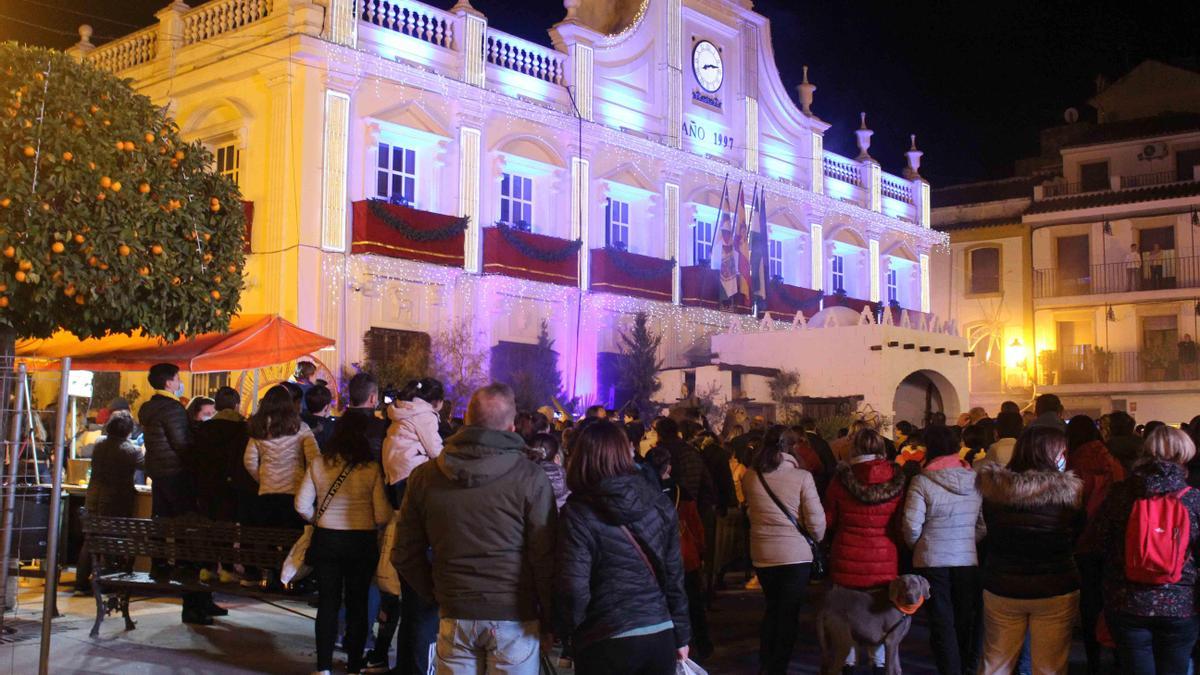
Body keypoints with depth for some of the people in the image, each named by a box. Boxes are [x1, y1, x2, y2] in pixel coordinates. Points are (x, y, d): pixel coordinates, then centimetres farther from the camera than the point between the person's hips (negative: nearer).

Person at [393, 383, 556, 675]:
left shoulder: (424, 476, 0)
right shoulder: (531, 479, -11)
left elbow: (405, 555, 6)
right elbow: (545, 559, -10)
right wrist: (549, 622, 1)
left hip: (454, 617, 3)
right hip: (513, 618, -3)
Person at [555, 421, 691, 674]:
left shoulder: (578, 513, -11)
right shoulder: (659, 503, 1)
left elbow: (573, 589, -15)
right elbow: (674, 575, 6)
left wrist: (566, 633, 4)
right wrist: (681, 635, 15)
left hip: (606, 645, -4)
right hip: (661, 637, 4)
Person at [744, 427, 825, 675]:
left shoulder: (750, 477, -2)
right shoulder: (802, 477, -12)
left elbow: (753, 510, 8)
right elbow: (816, 521, -11)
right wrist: (816, 540, 6)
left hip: (762, 554, 4)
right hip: (795, 553, -4)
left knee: (772, 607, 23)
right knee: (789, 613, 9)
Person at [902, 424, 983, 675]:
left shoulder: (922, 481, -12)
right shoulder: (975, 479, 0)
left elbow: (912, 526, -14)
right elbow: (984, 524, 2)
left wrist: (916, 545, 6)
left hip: (932, 560, -3)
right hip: (969, 559, 4)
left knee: (942, 622, 6)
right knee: (966, 619, 16)